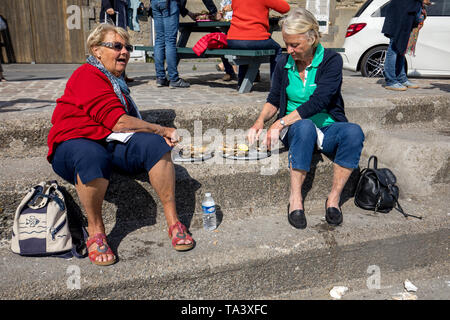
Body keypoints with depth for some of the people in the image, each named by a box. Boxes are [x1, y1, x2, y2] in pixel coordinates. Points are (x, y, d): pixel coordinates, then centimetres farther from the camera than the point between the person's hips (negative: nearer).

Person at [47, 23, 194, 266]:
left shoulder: (116, 81, 22)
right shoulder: (87, 75, -8)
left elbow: (125, 124, 22)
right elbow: (116, 121, -18)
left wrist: (158, 136, 3)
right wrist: (161, 130, -11)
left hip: (112, 143, 7)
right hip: (75, 144, -7)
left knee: (155, 144, -20)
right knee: (94, 157, -42)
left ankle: (173, 221, -18)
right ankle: (95, 231, -21)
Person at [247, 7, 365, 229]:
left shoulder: (331, 60, -8)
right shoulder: (284, 63, 4)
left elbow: (318, 103, -19)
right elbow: (273, 101, 11)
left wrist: (280, 123, -24)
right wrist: (260, 122, -9)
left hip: (327, 129, -1)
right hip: (296, 130, 1)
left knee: (354, 132, -33)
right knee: (305, 126, -36)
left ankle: (334, 197, -23)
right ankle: (295, 198, -32)